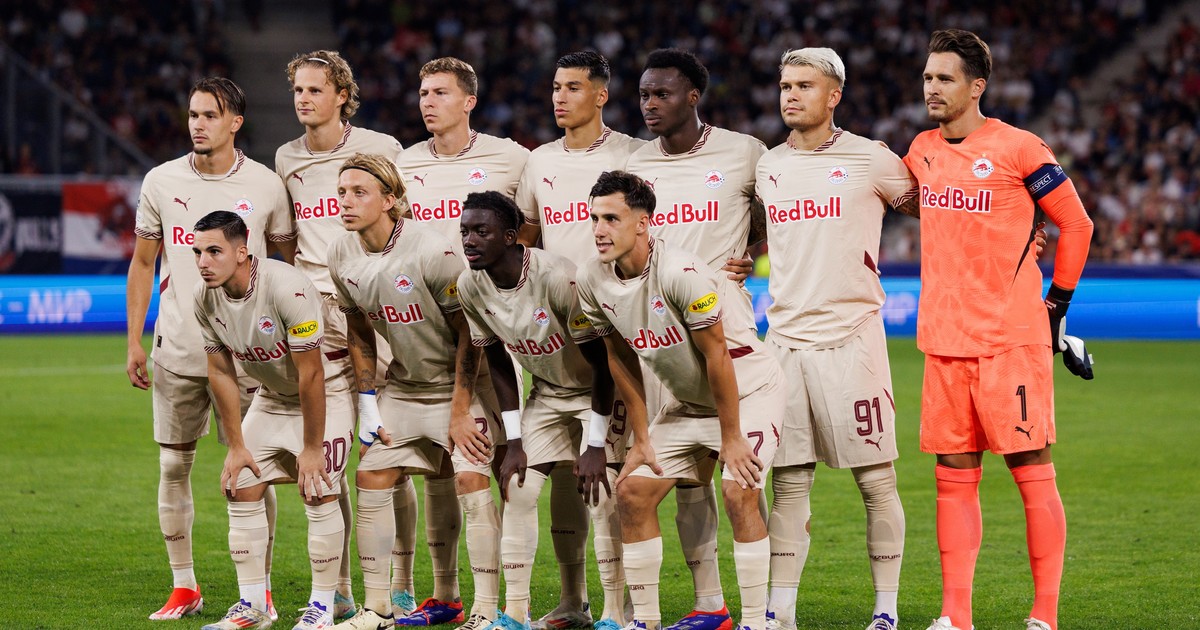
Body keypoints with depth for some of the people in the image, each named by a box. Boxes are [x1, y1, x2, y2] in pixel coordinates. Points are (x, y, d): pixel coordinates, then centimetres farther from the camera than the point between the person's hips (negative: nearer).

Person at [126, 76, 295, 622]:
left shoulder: (265, 186, -1)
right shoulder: (161, 182, 4)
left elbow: (296, 261, 8)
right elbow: (142, 264, 11)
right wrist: (133, 342, 5)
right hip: (177, 349, 2)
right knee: (173, 466, 4)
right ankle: (184, 588, 15)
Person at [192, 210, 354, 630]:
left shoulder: (287, 288, -33)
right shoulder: (205, 298, -13)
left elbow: (310, 375, -27)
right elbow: (221, 372, -1)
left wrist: (312, 448, -21)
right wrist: (236, 446, -1)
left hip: (324, 394, -6)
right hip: (271, 398, 6)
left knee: (318, 493, -14)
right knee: (241, 489, 0)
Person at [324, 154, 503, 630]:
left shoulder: (432, 252, -25)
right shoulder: (342, 257, -6)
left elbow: (468, 333, -17)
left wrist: (460, 412, -17)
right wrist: (367, 403, 3)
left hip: (460, 381, -6)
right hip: (405, 385, 6)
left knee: (470, 479, -17)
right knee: (371, 478, 1)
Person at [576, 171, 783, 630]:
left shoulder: (682, 274, -30)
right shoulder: (593, 281, -10)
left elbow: (716, 356, -23)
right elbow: (622, 359, 3)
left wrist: (731, 437, -18)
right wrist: (642, 439, 3)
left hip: (748, 389, -7)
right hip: (687, 402, 7)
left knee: (738, 493, -22)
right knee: (632, 492, -1)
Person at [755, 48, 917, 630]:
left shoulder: (870, 161, -1)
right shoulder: (766, 168, 12)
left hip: (850, 337, -4)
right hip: (784, 337, 4)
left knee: (876, 479, -1)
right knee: (788, 481, 5)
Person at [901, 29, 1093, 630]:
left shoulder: (1018, 149, -7)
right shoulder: (922, 150, 11)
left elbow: (1077, 224, 0)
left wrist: (1056, 303, 4)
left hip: (1011, 341, -6)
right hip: (944, 342, 6)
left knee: (1031, 469, -3)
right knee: (954, 478, 5)